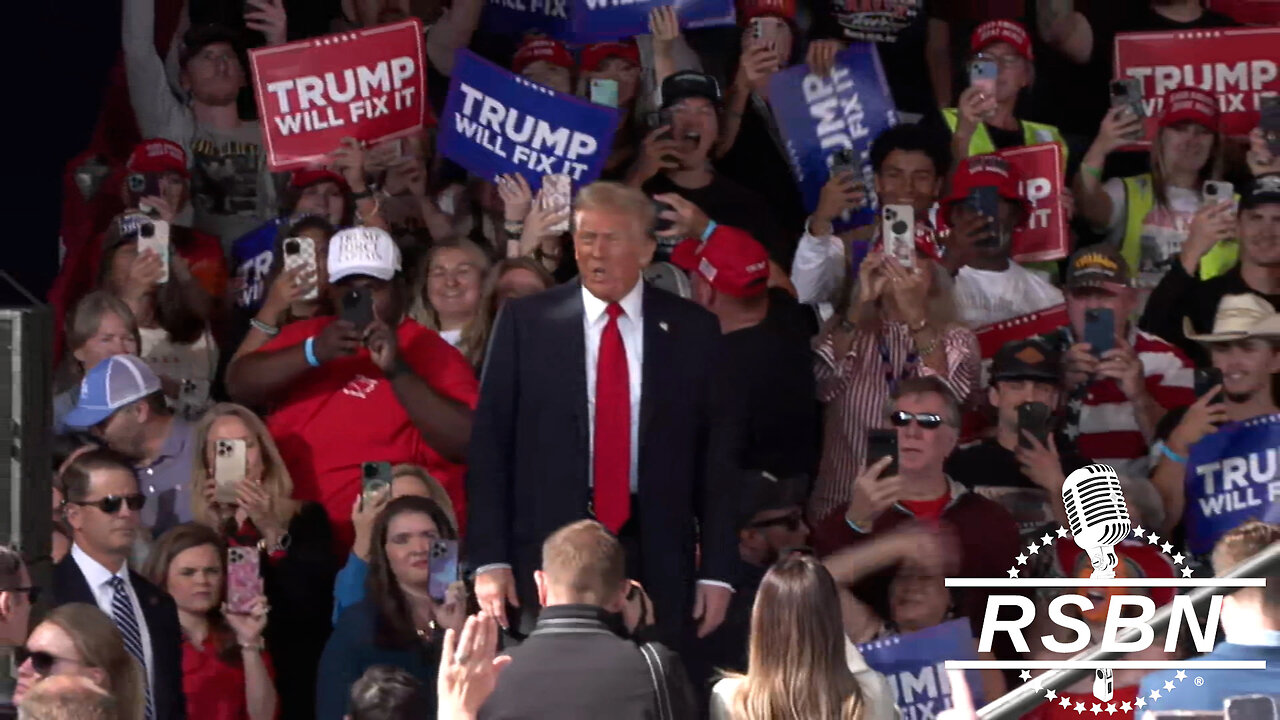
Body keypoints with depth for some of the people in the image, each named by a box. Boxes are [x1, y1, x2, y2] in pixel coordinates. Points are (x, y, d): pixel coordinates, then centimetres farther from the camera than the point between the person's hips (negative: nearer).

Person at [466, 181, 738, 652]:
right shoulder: (525, 323, 4)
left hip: (655, 557, 0)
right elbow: (489, 442, 3)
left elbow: (715, 453, 7)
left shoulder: (692, 330, 6)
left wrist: (717, 572, 2)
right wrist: (490, 559, -5)